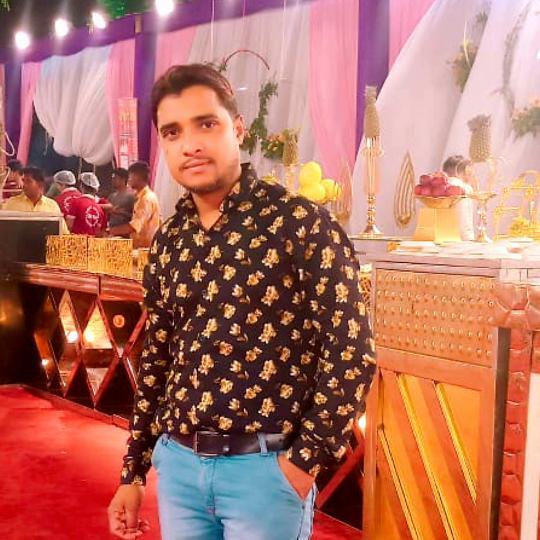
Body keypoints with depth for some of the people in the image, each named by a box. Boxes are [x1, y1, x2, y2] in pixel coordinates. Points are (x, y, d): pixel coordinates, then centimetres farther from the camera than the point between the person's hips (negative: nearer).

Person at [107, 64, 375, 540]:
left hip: (264, 468, -5)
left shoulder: (302, 224, -10)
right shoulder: (168, 242, 6)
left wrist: (306, 459, -12)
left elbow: (351, 352, -11)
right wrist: (133, 472, 13)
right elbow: (156, 362, 13)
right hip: (176, 463, 5)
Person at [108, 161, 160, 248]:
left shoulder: (147, 198, -16)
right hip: (139, 246, 9)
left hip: (145, 247, -9)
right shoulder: (141, 197, 16)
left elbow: (135, 226, -26)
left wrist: (110, 231, -23)